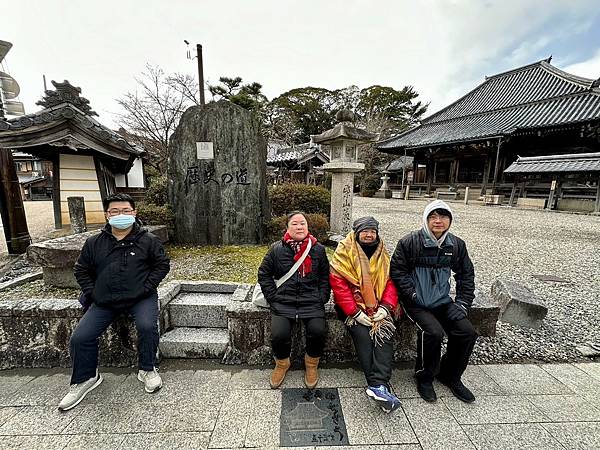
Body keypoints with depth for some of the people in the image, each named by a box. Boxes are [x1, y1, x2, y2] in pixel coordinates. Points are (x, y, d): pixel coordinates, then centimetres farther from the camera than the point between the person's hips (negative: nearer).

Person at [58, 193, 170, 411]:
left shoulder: (148, 240, -3)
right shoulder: (94, 243, 7)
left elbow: (162, 265, 0)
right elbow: (81, 270, 16)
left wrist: (145, 288, -9)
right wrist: (93, 293, 2)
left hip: (140, 298, -4)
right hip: (105, 302, 4)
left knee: (147, 327, -27)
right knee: (80, 338, -4)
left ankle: (147, 370, -1)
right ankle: (85, 379, 25)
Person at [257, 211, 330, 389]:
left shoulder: (318, 249, 7)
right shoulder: (277, 249, 3)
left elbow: (325, 277, 12)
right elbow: (264, 274, 9)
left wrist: (321, 299, 1)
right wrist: (273, 298, 1)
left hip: (311, 303, 1)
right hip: (283, 303, 0)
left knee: (318, 332, -21)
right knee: (279, 335, -20)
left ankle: (311, 364, 14)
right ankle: (282, 363, 17)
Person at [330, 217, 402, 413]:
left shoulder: (382, 254, 12)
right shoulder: (344, 252, -3)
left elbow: (391, 282, 7)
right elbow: (338, 284, -10)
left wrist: (385, 307, -10)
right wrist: (355, 313, -16)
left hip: (378, 306, 3)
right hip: (352, 306, -3)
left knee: (385, 332, -21)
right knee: (362, 333, -25)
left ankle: (378, 385, -25)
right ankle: (380, 385, -19)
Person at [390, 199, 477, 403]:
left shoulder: (457, 245, 4)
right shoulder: (409, 242, -12)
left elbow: (466, 275, 14)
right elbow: (397, 271, -9)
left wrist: (463, 302, 5)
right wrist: (414, 295, -15)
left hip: (443, 301, 6)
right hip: (417, 303, -5)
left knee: (467, 332, -8)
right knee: (433, 332, -24)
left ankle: (450, 375, 21)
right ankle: (424, 377, 6)